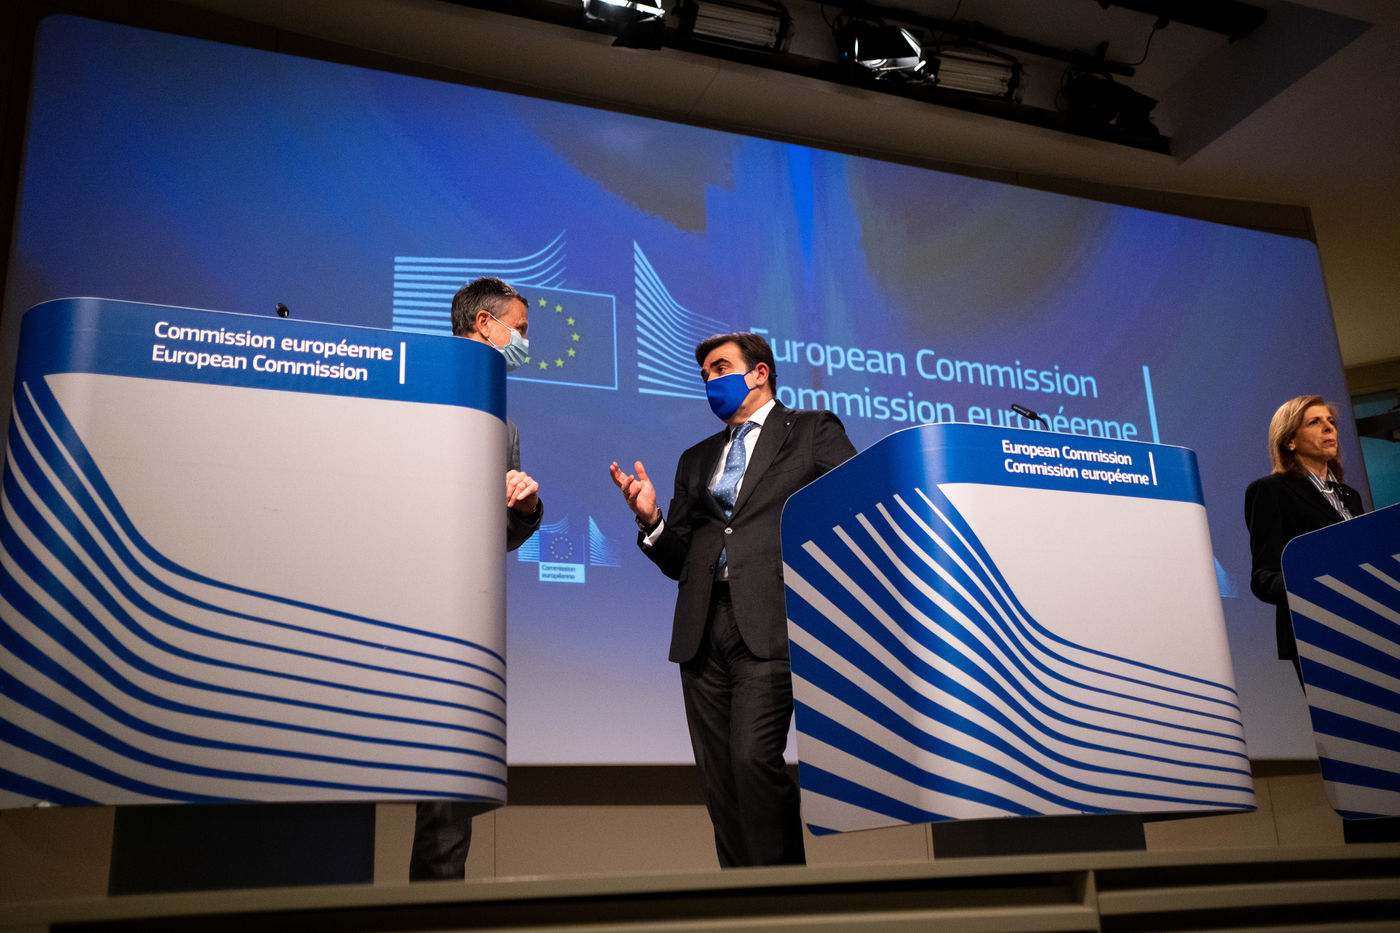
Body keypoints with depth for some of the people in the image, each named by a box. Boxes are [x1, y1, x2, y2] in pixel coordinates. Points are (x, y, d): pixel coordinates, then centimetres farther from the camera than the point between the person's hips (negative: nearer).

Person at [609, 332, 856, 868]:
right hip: (702, 628, 5)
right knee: (718, 776, 3)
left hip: (769, 621, -5)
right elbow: (678, 561, 20)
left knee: (754, 759, -17)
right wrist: (651, 520, 1)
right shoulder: (696, 460, 25)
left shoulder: (813, 431, 12)